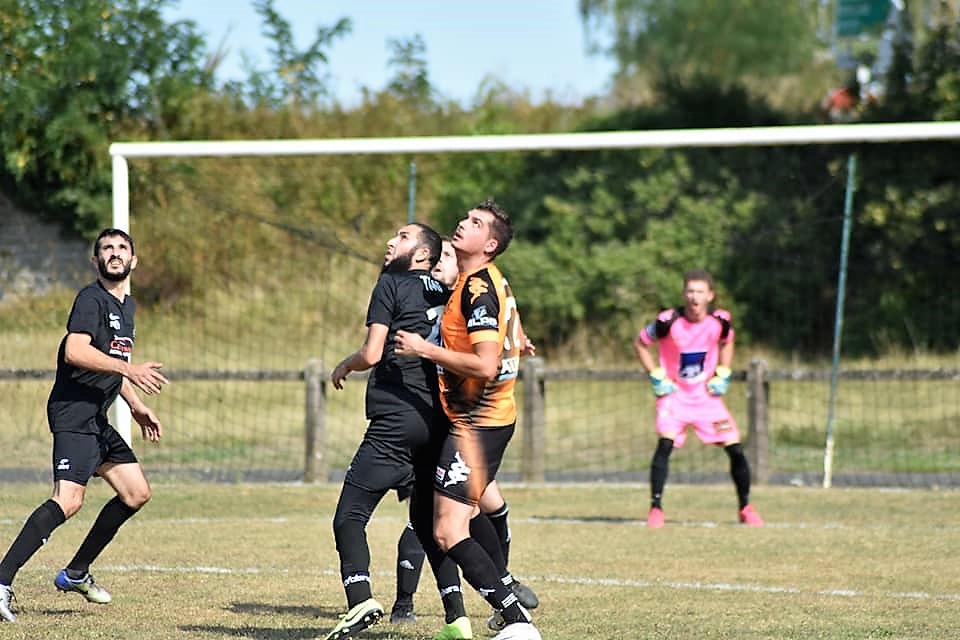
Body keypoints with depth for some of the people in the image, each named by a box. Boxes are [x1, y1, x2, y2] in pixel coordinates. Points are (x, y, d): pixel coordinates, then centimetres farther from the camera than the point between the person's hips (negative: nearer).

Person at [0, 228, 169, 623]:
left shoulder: (126, 306, 20)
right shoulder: (91, 299, -10)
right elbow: (75, 351, -25)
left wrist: (136, 406, 28)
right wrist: (129, 370, -27)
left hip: (97, 420, 10)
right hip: (73, 414, -10)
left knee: (137, 493, 13)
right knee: (68, 499, -25)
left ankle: (75, 574, 22)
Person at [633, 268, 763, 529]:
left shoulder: (720, 320, -10)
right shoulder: (668, 321, -19)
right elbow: (640, 343, -4)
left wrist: (723, 375, 2)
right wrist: (657, 377, -10)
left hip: (707, 394, 3)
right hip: (674, 394, -3)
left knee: (735, 449, -2)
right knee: (665, 443, -25)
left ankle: (746, 507, 18)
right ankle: (656, 507, -16)